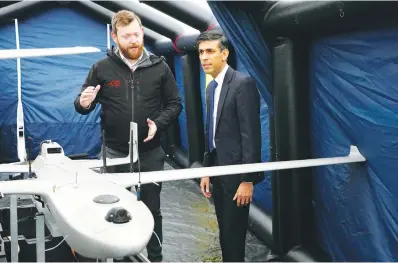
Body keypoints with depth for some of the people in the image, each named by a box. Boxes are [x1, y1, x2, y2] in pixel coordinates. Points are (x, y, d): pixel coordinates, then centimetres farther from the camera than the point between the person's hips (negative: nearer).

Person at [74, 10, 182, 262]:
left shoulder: (159, 67, -2)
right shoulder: (102, 68, -4)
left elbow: (175, 103, 4)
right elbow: (82, 105, 3)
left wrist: (158, 123, -13)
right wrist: (83, 103, -21)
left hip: (150, 152, 0)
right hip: (115, 152, 0)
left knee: (152, 208, 12)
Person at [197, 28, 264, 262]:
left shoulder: (243, 83, -14)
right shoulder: (212, 87, 12)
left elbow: (251, 134, -18)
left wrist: (248, 180, -20)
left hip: (236, 173, -8)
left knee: (233, 234, -3)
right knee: (225, 233, 15)